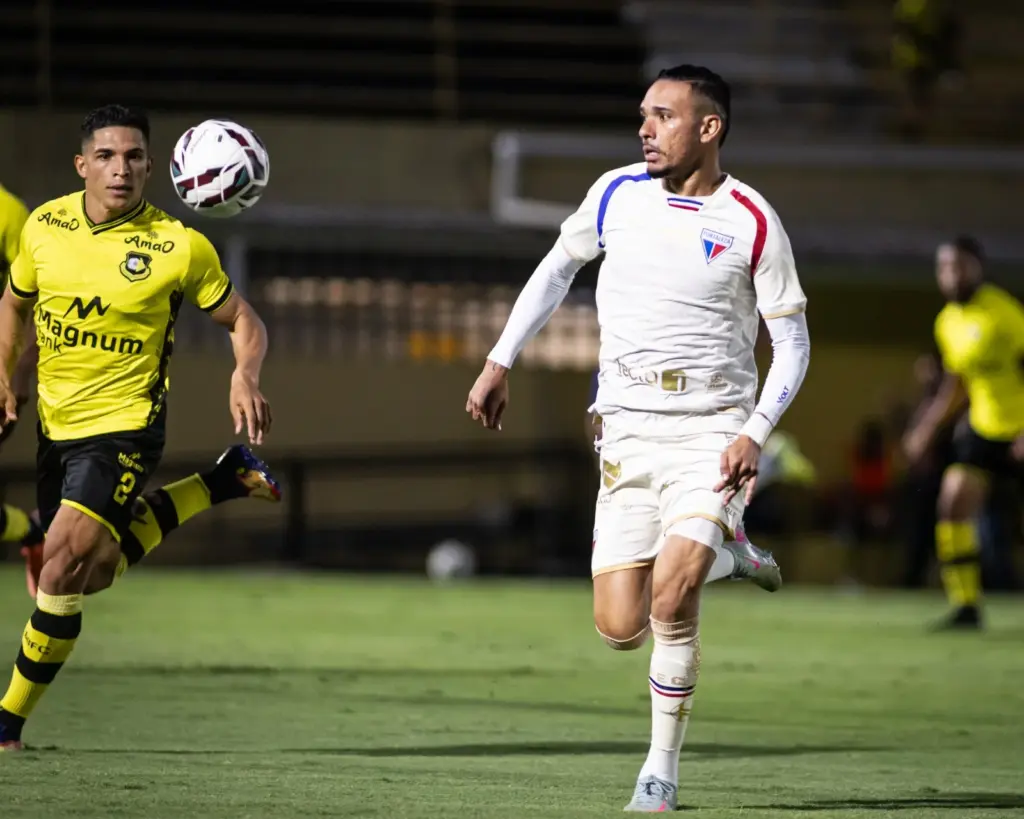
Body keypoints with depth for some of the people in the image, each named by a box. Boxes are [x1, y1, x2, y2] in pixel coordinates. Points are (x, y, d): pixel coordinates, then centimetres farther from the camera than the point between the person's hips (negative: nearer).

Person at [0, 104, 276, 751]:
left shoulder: (179, 248, -14)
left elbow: (243, 321, -2)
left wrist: (245, 378, -21)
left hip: (124, 424, -6)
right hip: (56, 424, 6)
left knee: (67, 561, -20)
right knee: (92, 574, 18)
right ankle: (218, 486, 33)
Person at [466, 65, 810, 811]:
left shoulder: (752, 222, -6)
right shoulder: (617, 194, 3)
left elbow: (793, 340, -2)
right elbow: (557, 269, 19)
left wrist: (756, 432, -15)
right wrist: (501, 363, 13)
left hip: (713, 431, -3)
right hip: (628, 433, 3)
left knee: (671, 596, -22)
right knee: (621, 629, -3)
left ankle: (663, 771, -3)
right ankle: (721, 555, 29)